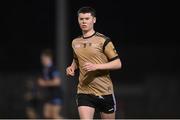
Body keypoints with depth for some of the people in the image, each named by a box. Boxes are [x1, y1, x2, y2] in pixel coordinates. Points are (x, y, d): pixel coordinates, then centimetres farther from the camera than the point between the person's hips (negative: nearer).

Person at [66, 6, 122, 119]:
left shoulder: (103, 41, -7)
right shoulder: (75, 42, 10)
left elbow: (118, 64, -9)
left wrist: (96, 66, -20)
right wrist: (72, 67, 8)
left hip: (104, 91, -3)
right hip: (84, 92, 3)